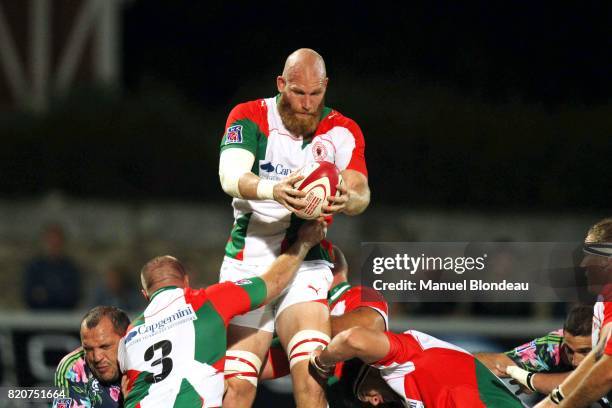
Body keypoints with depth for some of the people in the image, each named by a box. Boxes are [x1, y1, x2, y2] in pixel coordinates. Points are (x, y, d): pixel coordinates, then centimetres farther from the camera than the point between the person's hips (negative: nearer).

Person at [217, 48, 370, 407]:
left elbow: (361, 192, -11)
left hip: (305, 265, 0)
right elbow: (230, 177, -20)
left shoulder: (342, 132, 3)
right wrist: (273, 191, -42)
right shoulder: (249, 118, -3)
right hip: (246, 265, 0)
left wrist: (347, 199, -37)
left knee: (310, 377, -20)